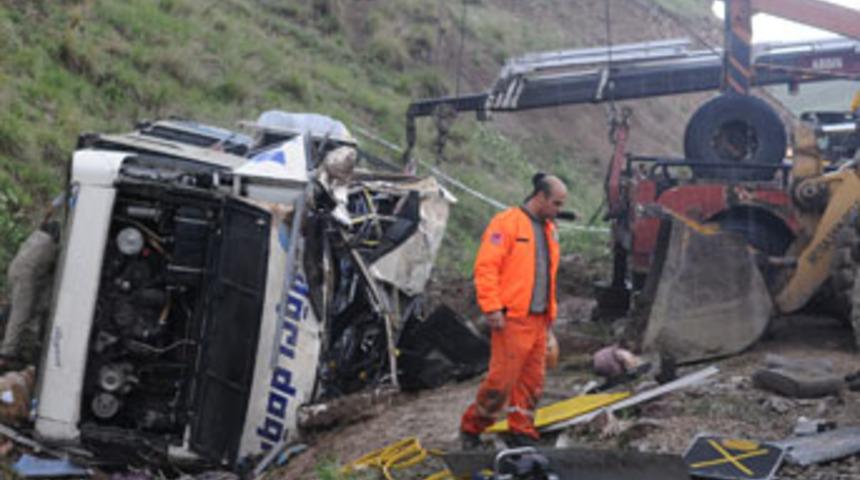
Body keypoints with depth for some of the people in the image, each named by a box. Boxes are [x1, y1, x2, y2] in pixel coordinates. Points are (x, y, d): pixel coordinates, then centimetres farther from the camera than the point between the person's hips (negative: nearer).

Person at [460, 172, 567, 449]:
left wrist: (550, 311, 21)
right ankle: (471, 427, 8)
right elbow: (485, 266, -14)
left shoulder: (548, 229, 18)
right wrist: (492, 308, -17)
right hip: (512, 319, -8)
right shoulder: (507, 223, -8)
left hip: (538, 319, 8)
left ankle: (522, 432, 16)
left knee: (532, 379, 7)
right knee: (503, 377, -7)